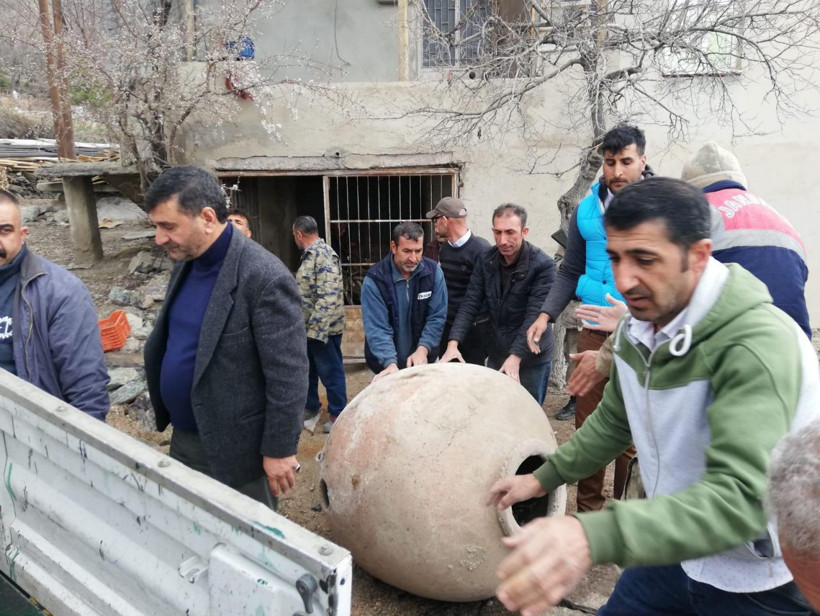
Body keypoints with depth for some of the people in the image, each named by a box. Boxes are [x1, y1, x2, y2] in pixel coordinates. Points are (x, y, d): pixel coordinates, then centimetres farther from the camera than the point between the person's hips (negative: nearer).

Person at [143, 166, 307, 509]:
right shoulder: (185, 265, 4)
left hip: (237, 449, -8)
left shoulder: (265, 278, -23)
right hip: (184, 439, 8)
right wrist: (165, 415, 16)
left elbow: (288, 375, -22)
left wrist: (280, 449, -18)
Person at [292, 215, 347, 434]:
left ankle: (338, 414, 19)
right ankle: (310, 406, 37)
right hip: (308, 327, 9)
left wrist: (316, 328, -26)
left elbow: (328, 297, -26)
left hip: (323, 328, -9)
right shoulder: (310, 254, 12)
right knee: (306, 368, 20)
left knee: (330, 372, 4)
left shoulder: (324, 255, -19)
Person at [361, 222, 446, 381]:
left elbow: (437, 317, -9)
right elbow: (377, 328, -20)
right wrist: (391, 363, -33)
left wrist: (423, 349, -23)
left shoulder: (433, 271, -9)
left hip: (423, 359, 2)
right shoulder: (374, 280, -16)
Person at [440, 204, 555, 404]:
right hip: (496, 355, 5)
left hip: (531, 359, -4)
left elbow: (535, 316, -23)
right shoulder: (485, 261, -3)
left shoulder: (542, 266, -17)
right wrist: (453, 343, -19)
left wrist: (515, 356, -33)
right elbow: (470, 304, -6)